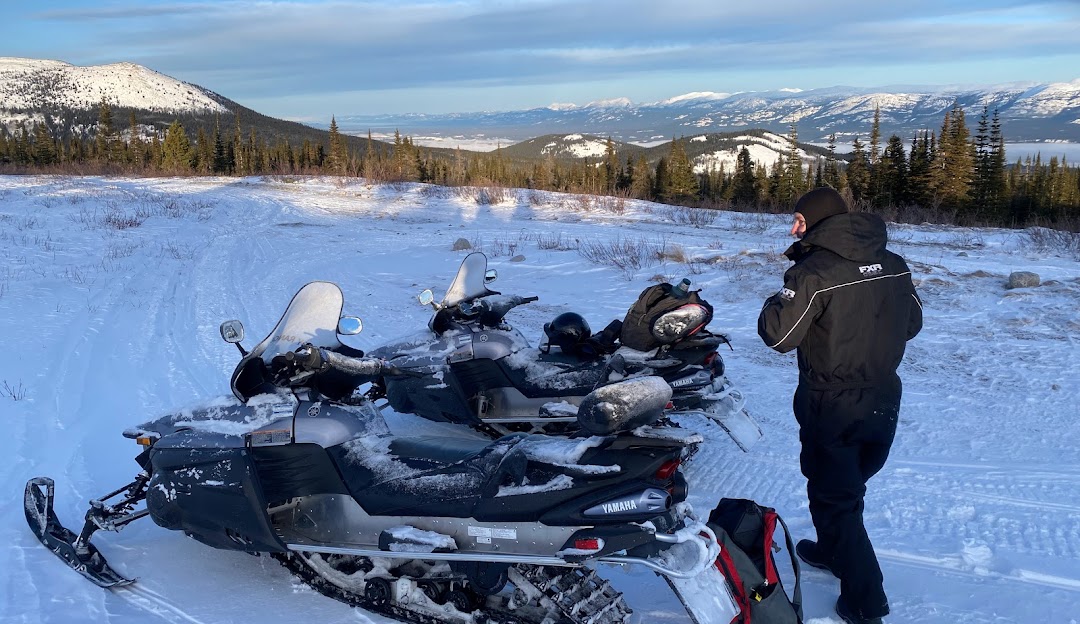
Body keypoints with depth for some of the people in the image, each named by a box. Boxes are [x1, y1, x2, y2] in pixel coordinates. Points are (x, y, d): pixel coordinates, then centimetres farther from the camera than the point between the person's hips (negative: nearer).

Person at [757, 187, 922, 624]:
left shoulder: (815, 271, -21)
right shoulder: (894, 265, 0)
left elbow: (779, 335, -21)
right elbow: (911, 323, 10)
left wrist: (774, 305, -2)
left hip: (833, 409, -6)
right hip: (884, 403, 7)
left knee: (833, 497, 8)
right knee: (848, 485, 26)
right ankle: (833, 552, 46)